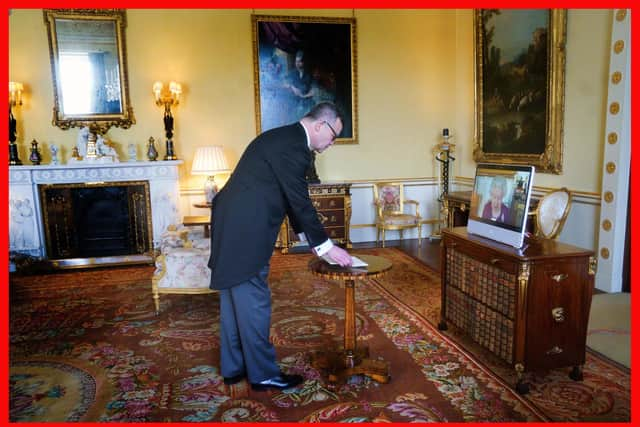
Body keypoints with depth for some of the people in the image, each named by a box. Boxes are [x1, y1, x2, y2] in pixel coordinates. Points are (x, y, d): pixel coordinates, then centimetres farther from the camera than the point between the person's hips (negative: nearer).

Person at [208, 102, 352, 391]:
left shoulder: (284, 137, 17)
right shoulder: (294, 146, -15)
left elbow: (292, 199, 20)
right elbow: (300, 201, -14)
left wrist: (311, 240, 21)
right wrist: (326, 246, -5)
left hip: (232, 224, 11)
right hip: (244, 230, -11)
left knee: (235, 298, 16)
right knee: (254, 301, 0)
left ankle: (233, 367, 29)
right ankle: (263, 374, 15)